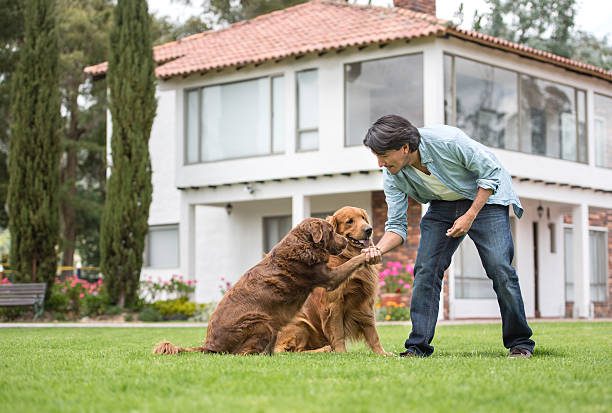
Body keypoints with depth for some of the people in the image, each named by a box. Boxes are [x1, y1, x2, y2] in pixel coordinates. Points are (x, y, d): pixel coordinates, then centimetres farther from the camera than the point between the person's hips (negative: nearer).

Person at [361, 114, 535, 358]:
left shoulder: (447, 140, -33)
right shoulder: (392, 176, -17)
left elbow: (491, 172, -21)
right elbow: (396, 225, -12)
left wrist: (469, 217, -25)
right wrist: (379, 249, -33)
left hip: (485, 197, -4)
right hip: (442, 206, 4)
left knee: (499, 267, -15)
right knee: (425, 269, -11)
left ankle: (520, 343, -1)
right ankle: (418, 346, -4)